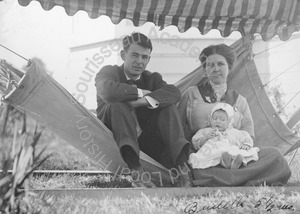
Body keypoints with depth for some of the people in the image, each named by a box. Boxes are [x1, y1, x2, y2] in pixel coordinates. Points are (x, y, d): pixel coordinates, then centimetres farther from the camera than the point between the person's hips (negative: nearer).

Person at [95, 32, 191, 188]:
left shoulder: (152, 78, 12)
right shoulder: (109, 72, 1)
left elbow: (174, 93, -11)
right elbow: (107, 91, -26)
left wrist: (145, 100, -27)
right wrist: (141, 93, -14)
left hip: (144, 139, 4)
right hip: (113, 136, -3)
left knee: (167, 105, -14)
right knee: (118, 104, -29)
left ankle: (182, 163, -33)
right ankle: (135, 168, -47)